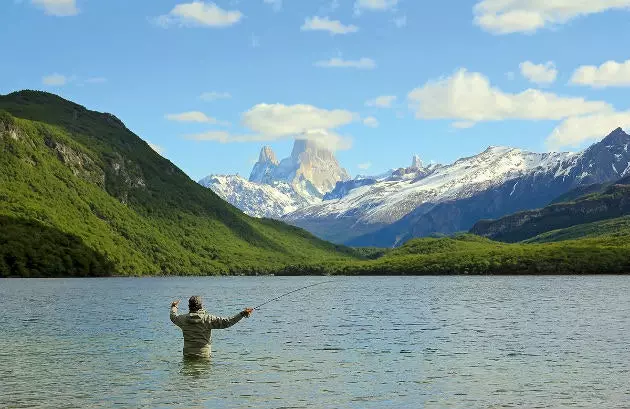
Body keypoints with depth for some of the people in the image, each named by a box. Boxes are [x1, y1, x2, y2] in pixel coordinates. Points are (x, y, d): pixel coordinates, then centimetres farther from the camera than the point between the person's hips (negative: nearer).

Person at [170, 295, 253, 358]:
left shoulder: (183, 319, 1)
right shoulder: (208, 318, -11)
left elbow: (173, 317, 25)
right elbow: (226, 322, -15)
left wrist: (173, 307, 48)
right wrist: (243, 314, -12)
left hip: (188, 354, 3)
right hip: (203, 355, -3)